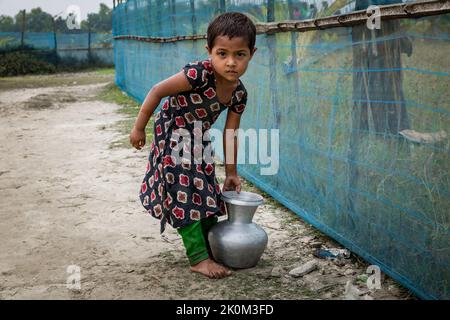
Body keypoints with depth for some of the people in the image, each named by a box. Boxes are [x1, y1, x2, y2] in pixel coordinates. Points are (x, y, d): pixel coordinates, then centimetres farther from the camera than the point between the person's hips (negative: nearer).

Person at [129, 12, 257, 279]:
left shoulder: (239, 94, -13)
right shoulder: (199, 74, -34)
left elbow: (230, 134, -2)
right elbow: (157, 91, -24)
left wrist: (232, 173, 4)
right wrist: (139, 128, -17)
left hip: (198, 140, 7)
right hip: (172, 136, -7)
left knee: (208, 192, 14)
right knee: (185, 192, -8)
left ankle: (209, 246, 32)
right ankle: (199, 258, 0)